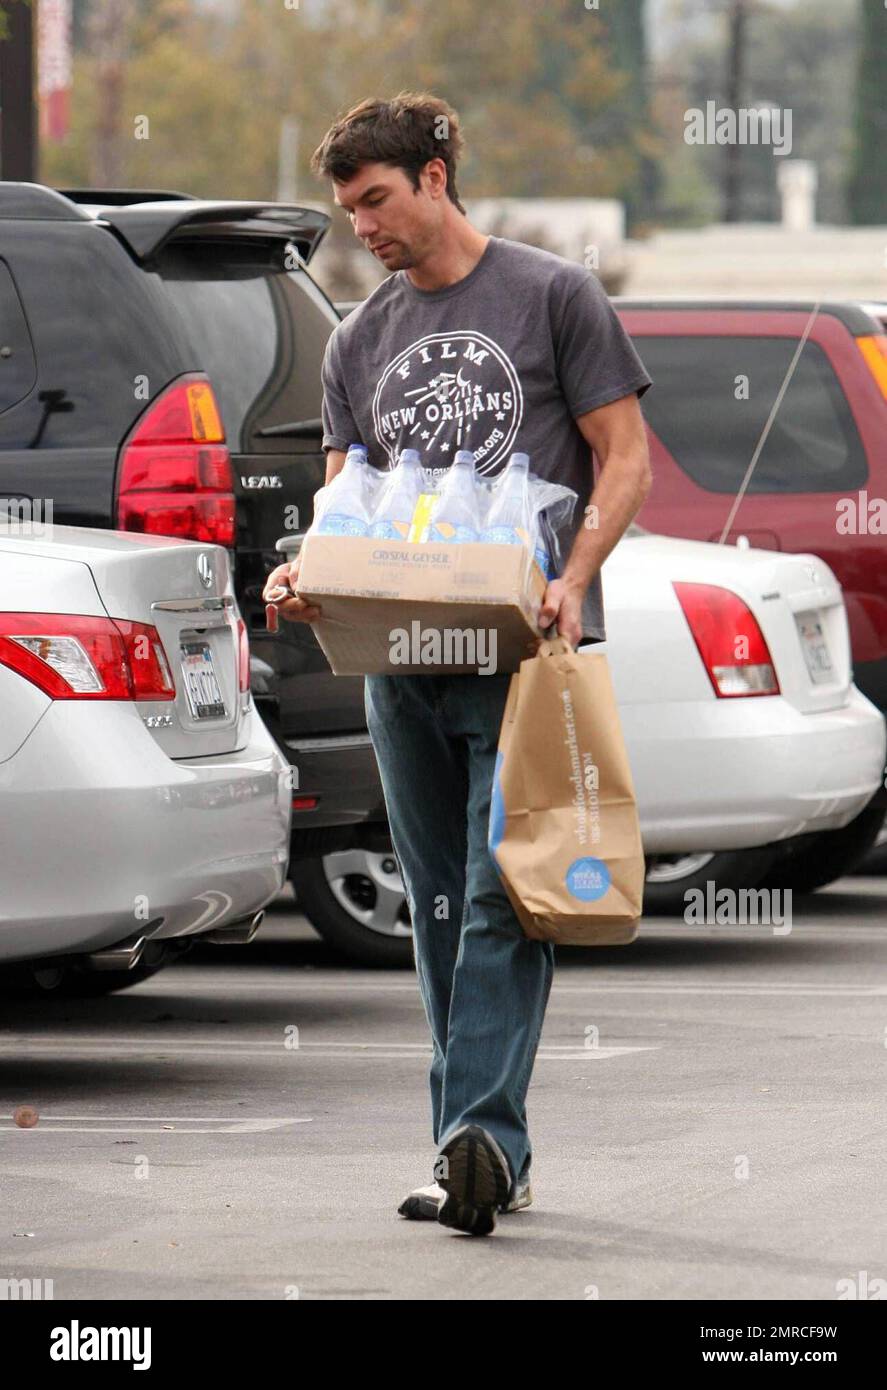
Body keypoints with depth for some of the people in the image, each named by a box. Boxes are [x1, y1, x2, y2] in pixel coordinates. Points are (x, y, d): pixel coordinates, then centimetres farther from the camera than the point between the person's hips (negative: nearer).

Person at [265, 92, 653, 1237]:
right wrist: (310, 573, -7)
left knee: (504, 900, -14)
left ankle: (485, 1134, -21)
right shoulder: (358, 342, 16)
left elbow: (624, 457, -1)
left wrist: (572, 582, -17)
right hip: (401, 659, 6)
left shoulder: (552, 296, 0)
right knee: (442, 913, 7)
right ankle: (480, 1162, 11)